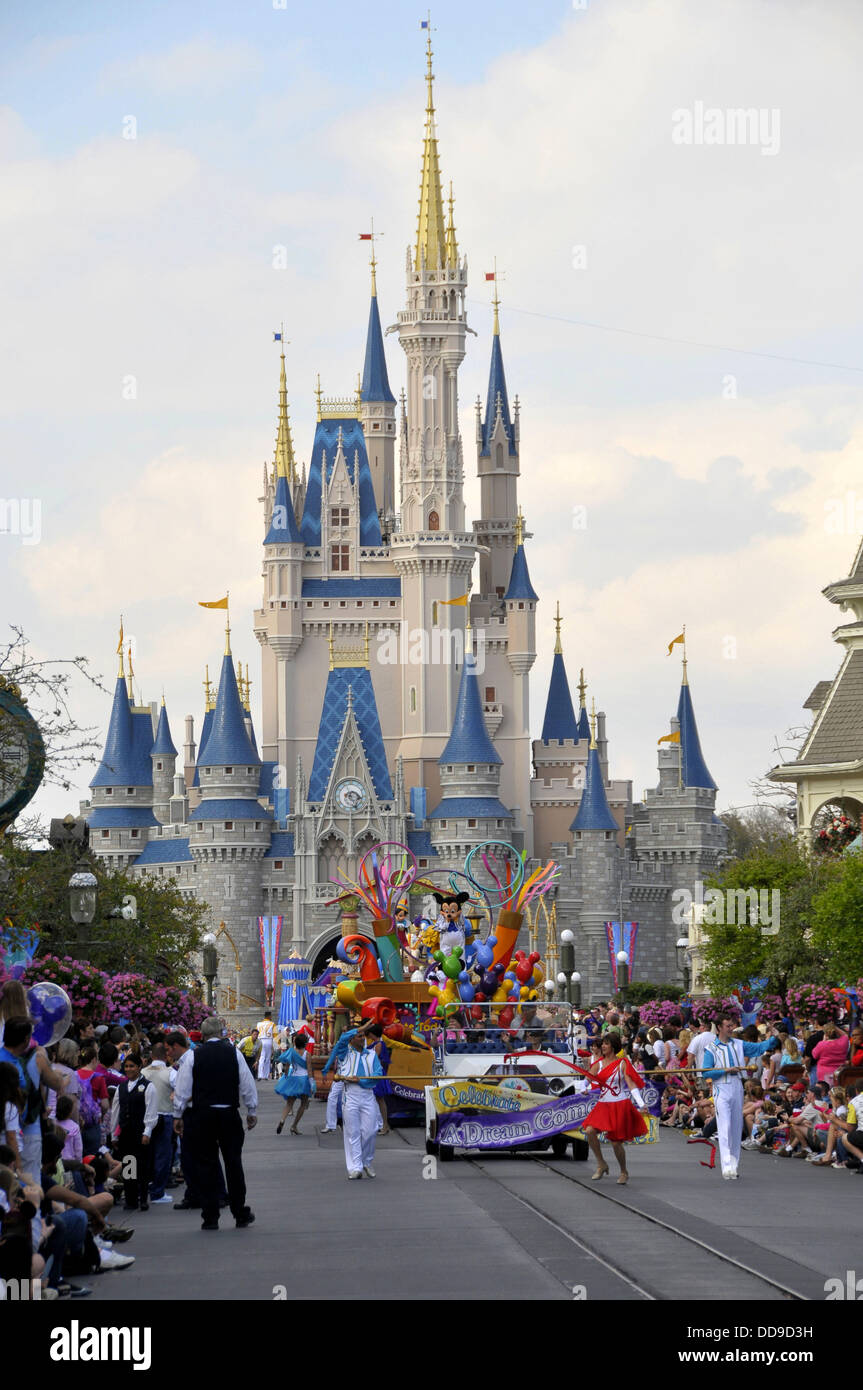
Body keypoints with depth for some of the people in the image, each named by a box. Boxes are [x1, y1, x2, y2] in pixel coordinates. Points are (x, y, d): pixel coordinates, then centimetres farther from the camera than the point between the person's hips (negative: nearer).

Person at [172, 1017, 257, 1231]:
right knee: (233, 1163, 10)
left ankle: (210, 1218, 3)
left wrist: (178, 1115, 7)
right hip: (229, 1114, 1)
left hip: (201, 1115, -1)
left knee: (206, 1165, 3)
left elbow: (182, 1088, -2)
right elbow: (248, 1085, 4)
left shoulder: (194, 1056, -4)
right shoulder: (234, 1053, 0)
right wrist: (252, 1112, 14)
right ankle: (240, 1213, 14)